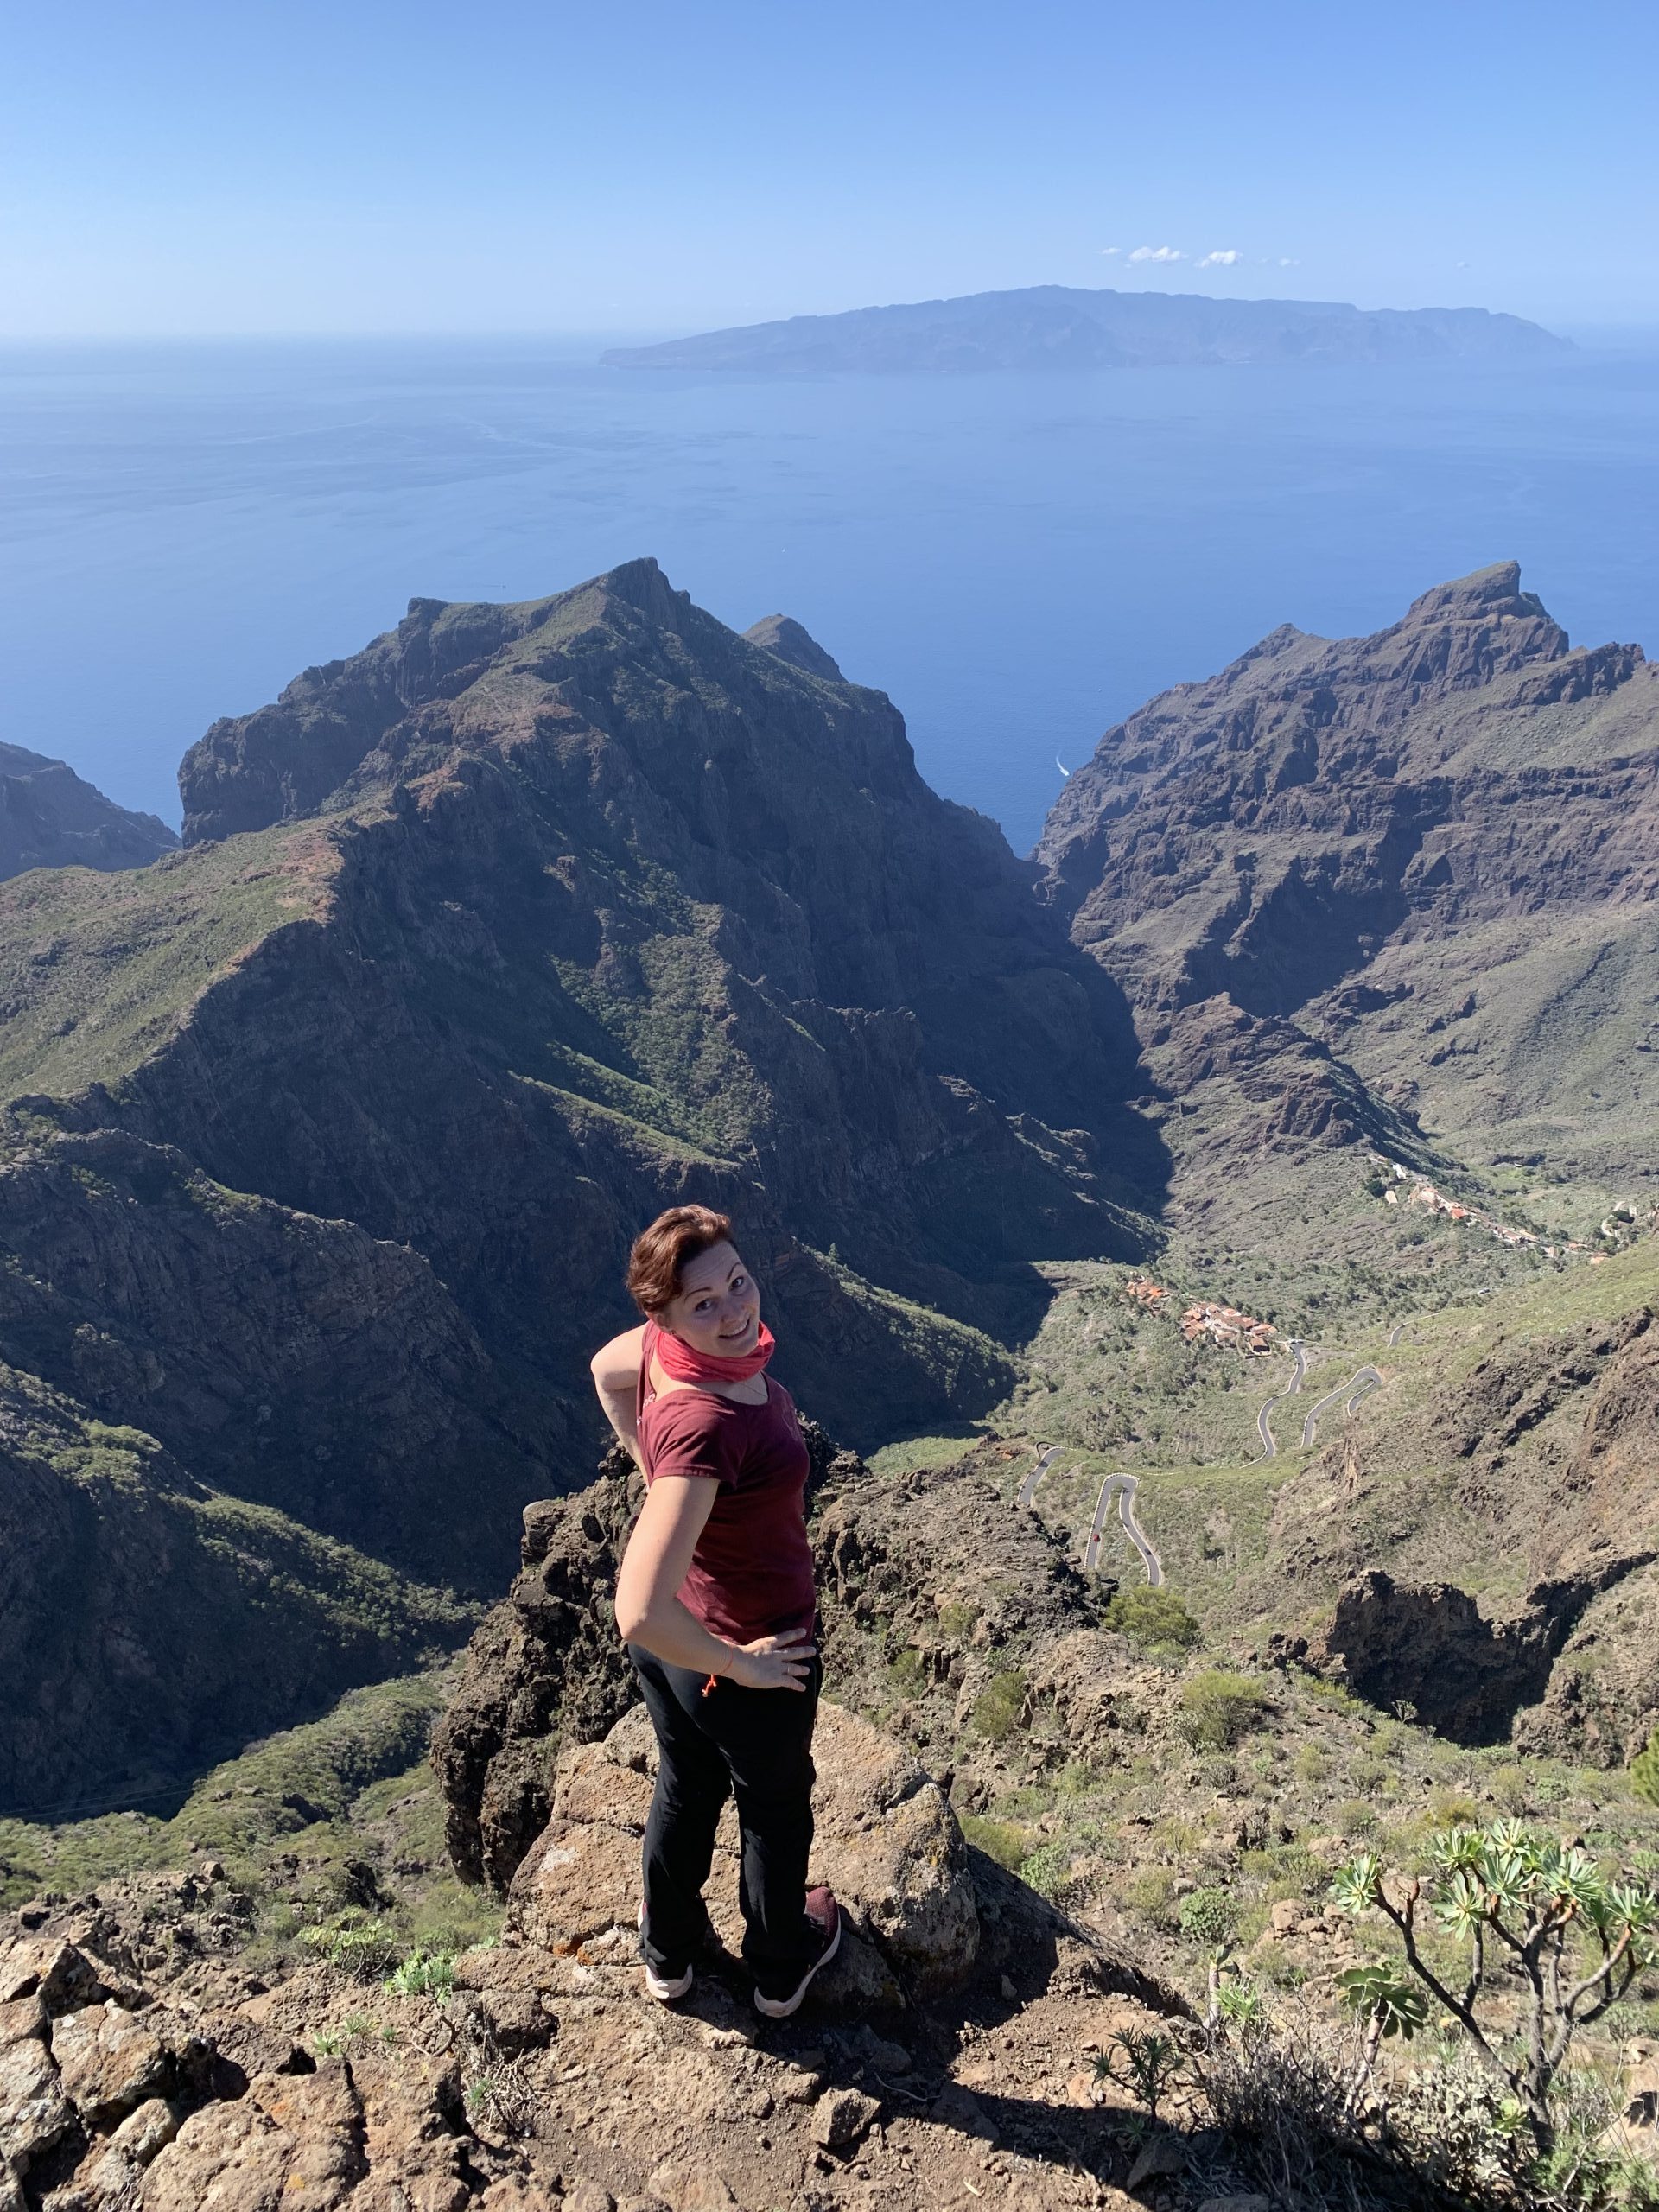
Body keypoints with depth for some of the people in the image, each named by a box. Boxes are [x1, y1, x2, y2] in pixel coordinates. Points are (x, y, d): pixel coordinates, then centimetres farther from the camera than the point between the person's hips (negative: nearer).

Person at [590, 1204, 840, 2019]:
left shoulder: (673, 1341, -18)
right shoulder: (702, 1427, -42)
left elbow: (606, 1370, 8)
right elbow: (641, 1616, -44)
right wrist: (740, 1668, -26)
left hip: (675, 1635, 6)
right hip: (743, 1654, -6)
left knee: (684, 1787, 32)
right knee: (775, 1807, 26)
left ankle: (668, 1952, 59)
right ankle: (781, 1968, 55)